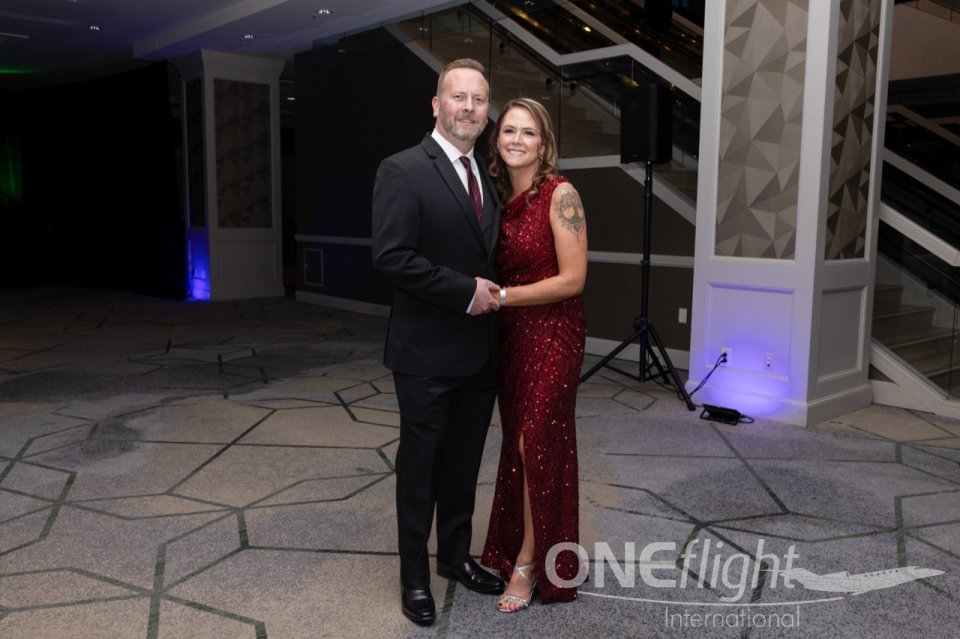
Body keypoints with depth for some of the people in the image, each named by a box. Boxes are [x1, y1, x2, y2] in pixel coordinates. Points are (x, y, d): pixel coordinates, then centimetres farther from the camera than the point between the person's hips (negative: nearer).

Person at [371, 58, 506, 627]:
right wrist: (466, 291, -19)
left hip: (481, 351, 7)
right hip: (428, 353, -6)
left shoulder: (488, 177, 11)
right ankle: (415, 576, 27)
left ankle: (456, 554, 37)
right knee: (420, 464, 9)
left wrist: (493, 292, 3)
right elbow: (392, 257, -21)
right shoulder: (403, 171, -12)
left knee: (465, 462, 18)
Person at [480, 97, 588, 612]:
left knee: (537, 443, 1)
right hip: (508, 335, 6)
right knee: (517, 442, 13)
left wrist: (502, 296, -15)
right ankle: (515, 544, 29)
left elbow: (572, 280, -16)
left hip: (551, 334, -6)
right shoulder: (498, 195, 7)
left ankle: (529, 563, 17)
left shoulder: (560, 194, -12)